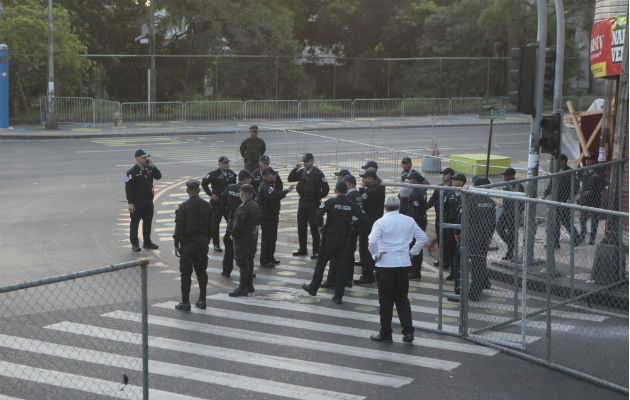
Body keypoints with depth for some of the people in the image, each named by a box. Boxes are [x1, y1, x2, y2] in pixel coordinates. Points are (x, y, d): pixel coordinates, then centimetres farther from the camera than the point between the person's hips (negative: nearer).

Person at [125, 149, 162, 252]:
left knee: (148, 221, 13)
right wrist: (130, 203, -17)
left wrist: (153, 166, -11)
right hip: (137, 202, -6)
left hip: (148, 200, 6)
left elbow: (159, 176, 2)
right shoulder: (132, 172, -14)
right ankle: (134, 244, 13)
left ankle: (147, 242, 24)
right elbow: (128, 188, -14)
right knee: (135, 222, 4)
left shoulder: (149, 168, 5)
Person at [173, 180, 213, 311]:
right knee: (201, 271, 14)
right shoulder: (207, 206, 2)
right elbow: (211, 226, 6)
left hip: (188, 243, -4)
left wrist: (176, 245, -4)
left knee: (186, 273, 1)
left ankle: (185, 302, 2)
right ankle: (202, 300, 17)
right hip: (203, 243, 4)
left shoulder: (183, 207, -12)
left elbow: (179, 228, -11)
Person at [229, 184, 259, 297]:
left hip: (243, 238, -10)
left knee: (242, 263, -3)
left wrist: (233, 235, -10)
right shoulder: (254, 204, 5)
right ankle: (249, 285, 27)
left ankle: (242, 288, 1)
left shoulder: (243, 209, -25)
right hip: (253, 236, 10)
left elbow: (239, 225, -23)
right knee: (249, 261, 18)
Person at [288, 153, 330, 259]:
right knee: (301, 227, 12)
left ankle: (316, 251, 5)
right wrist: (295, 169, -5)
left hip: (313, 204, -7)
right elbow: (290, 179, 9)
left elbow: (325, 188, -14)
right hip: (302, 203, 7)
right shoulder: (301, 172, 6)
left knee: (314, 228, -2)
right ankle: (302, 249, 24)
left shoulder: (318, 173, -13)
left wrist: (319, 198, -7)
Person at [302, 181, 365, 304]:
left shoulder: (331, 202, -7)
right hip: (345, 239, 2)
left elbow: (319, 213, -19)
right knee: (341, 267, 5)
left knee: (321, 263, 14)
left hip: (330, 237, -2)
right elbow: (361, 217, -1)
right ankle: (338, 296, 4)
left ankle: (313, 288, 26)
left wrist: (320, 226, -5)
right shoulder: (352, 204, 0)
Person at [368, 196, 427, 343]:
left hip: (386, 264, -4)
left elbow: (372, 241, -22)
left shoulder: (381, 222, -10)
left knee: (386, 300, 5)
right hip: (404, 264, 4)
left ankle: (386, 333, 11)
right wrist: (413, 252, 15)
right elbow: (423, 237, 11)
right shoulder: (409, 221, 4)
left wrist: (376, 255, -7)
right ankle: (408, 330, 4)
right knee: (402, 299, 13)